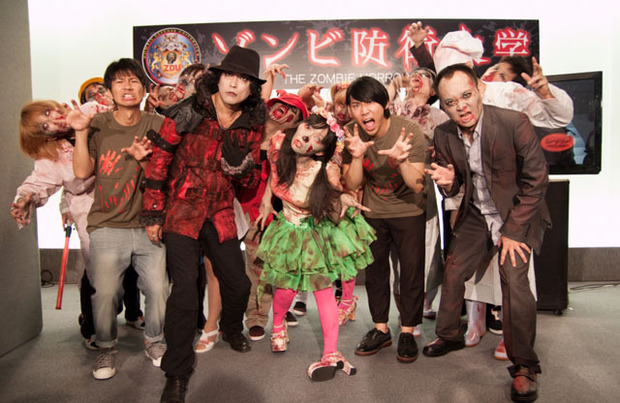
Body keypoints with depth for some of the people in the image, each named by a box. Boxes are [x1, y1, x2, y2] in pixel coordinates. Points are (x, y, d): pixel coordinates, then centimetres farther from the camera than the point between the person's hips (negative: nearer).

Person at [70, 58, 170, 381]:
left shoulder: (156, 125, 4)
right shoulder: (99, 125, 5)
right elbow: (82, 171, -4)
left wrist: (144, 159, -18)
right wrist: (80, 132, -11)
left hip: (148, 225, 1)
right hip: (107, 225, 0)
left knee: (158, 289, -1)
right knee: (105, 292, -3)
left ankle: (153, 342, 27)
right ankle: (106, 348, 25)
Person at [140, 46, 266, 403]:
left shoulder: (253, 125, 2)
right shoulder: (190, 112, -10)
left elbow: (251, 180, 8)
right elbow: (159, 159, -6)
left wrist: (239, 163, -17)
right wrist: (153, 214, -5)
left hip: (219, 213, 4)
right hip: (182, 210, -4)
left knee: (238, 283, 9)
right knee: (185, 287, -12)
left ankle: (232, 328, 44)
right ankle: (177, 373, 5)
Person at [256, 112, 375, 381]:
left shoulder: (326, 170, -27)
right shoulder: (278, 144, -17)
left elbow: (333, 209, -13)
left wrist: (343, 199, -33)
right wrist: (266, 200, 9)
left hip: (319, 231, -3)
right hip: (291, 230, 3)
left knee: (323, 289, -2)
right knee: (287, 287, 5)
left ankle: (331, 354, 8)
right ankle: (278, 324, 40)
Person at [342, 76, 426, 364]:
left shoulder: (409, 131, -24)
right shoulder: (351, 134, -15)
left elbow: (417, 186, -25)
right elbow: (351, 184, -16)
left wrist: (402, 159, -44)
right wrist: (357, 156, -34)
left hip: (408, 210, -3)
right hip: (373, 212, 3)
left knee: (411, 270, -1)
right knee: (374, 270, 11)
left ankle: (407, 332, 17)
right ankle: (380, 330, 27)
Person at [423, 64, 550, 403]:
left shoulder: (514, 123, -22)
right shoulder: (443, 134, -8)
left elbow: (536, 179, -16)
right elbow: (453, 189, 3)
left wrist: (512, 230, -16)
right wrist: (447, 181, -23)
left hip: (519, 214, -5)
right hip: (476, 215, 5)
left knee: (514, 278, -19)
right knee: (452, 271, 8)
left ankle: (524, 366, 0)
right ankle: (450, 335, 34)